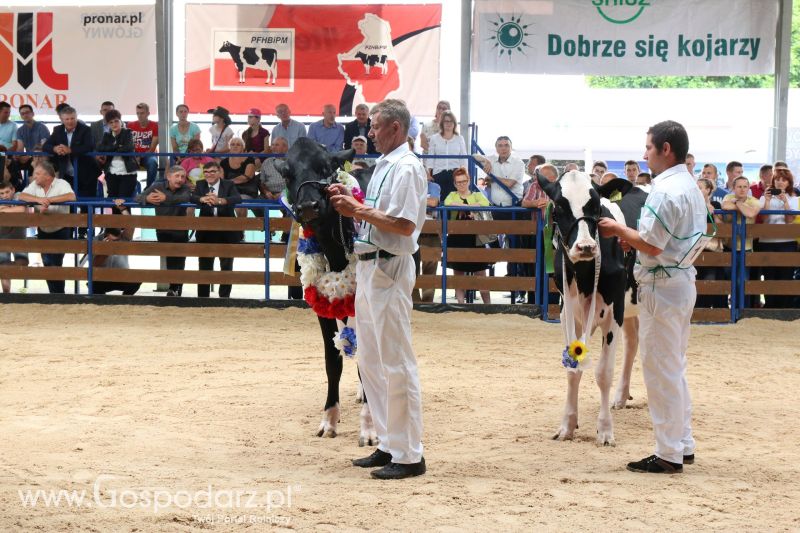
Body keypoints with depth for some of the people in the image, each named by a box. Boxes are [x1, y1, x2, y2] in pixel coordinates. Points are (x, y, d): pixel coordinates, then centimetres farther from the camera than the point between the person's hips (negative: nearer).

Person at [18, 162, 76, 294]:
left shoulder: (61, 184, -15)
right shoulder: (35, 185, -1)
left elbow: (71, 197, -31)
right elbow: (21, 196, -12)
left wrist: (48, 200, -30)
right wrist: (39, 199, -30)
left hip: (60, 231, -5)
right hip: (43, 231, 5)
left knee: (55, 264, -7)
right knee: (47, 264, 8)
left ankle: (59, 294, 6)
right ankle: (54, 293, 21)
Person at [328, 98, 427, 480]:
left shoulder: (405, 167, -14)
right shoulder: (383, 165, 16)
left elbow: (405, 224, -23)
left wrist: (359, 210, -17)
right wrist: (350, 203, 9)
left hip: (390, 267, -11)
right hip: (368, 264, 11)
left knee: (396, 363, -6)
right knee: (370, 360, 15)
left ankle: (409, 455, -1)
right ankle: (388, 445, 24)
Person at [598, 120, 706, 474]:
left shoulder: (666, 190, -19)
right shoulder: (691, 187, 13)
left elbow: (652, 245, -21)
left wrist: (618, 229, -6)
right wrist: (628, 236, 11)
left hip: (662, 286, -10)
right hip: (683, 281, 10)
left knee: (661, 370, -3)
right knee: (674, 368, 19)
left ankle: (669, 455, 1)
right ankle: (684, 445, 25)